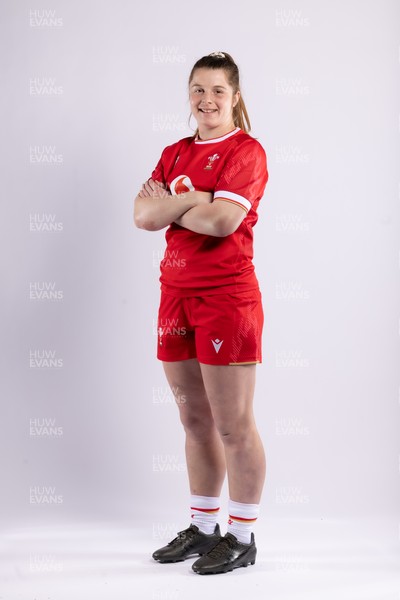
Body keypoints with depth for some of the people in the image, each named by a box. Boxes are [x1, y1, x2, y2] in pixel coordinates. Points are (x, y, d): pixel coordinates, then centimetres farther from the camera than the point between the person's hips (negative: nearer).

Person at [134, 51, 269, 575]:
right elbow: (143, 215, 3)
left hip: (227, 297, -7)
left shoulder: (246, 151, -5)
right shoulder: (175, 154, 16)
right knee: (194, 419, 13)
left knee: (233, 425, -1)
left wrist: (168, 206, -5)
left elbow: (222, 221, -20)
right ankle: (202, 528, 25)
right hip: (177, 294, 7)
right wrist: (194, 198, -11)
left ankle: (242, 538, 11)